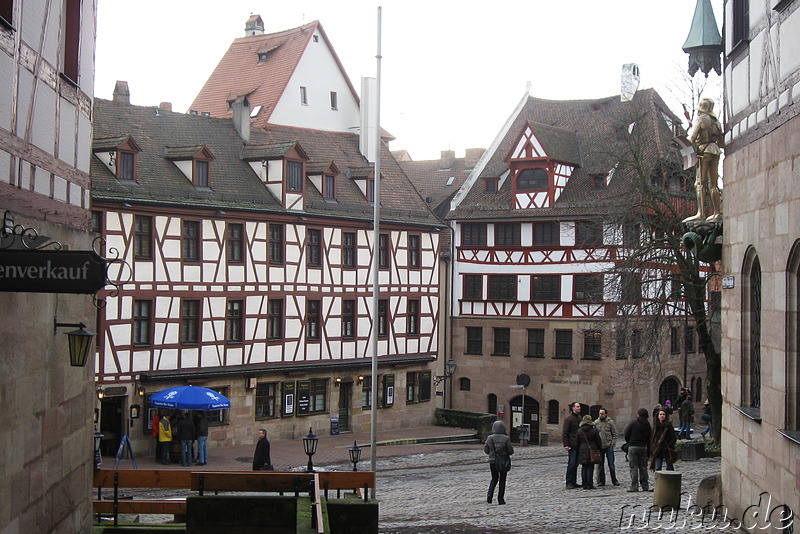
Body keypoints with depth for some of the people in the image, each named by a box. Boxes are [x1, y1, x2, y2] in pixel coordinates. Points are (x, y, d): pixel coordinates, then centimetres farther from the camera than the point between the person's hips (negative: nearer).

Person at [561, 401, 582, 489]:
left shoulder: (579, 418, 15)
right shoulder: (568, 418, -8)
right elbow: (564, 432, -11)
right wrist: (566, 445, -17)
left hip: (578, 445, 7)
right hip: (572, 446, -7)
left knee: (575, 464, 10)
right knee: (571, 464, -8)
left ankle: (574, 482, 15)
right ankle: (569, 483, -4)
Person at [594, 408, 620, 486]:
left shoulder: (610, 422, -1)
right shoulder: (596, 422, 4)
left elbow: (614, 434, 2)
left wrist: (613, 443, -8)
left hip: (609, 446, -2)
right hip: (599, 447, 2)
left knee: (611, 464, 1)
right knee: (600, 465, 7)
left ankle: (614, 480, 10)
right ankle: (601, 481, 14)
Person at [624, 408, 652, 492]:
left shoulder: (633, 423, -8)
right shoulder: (647, 425, 3)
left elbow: (626, 434, -8)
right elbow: (649, 438, 6)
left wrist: (629, 442, 12)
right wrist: (649, 452, 13)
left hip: (633, 447, -4)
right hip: (643, 447, 4)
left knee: (634, 468, -2)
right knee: (643, 468, 11)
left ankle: (634, 487, -5)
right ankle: (645, 487, 13)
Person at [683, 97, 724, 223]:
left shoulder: (700, 119, -1)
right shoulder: (716, 121, 18)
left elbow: (691, 138, -9)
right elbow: (721, 142, 18)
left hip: (704, 151, -7)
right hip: (715, 152, 7)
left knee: (700, 183, -11)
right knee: (713, 184, 8)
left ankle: (701, 213, -20)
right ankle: (716, 213, 3)